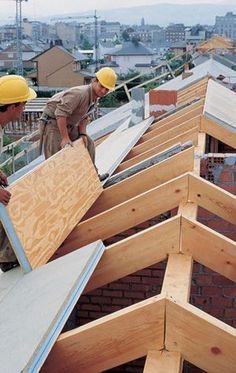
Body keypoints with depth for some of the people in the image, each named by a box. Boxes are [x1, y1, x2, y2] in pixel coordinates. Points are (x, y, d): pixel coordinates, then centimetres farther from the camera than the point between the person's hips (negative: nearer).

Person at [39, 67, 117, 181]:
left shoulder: (94, 97, 2)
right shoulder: (80, 93, -29)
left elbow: (84, 117, 12)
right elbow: (60, 113, -32)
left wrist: (82, 134, -4)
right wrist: (65, 138, -30)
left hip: (68, 124, 10)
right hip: (52, 122, -10)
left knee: (88, 144, 14)